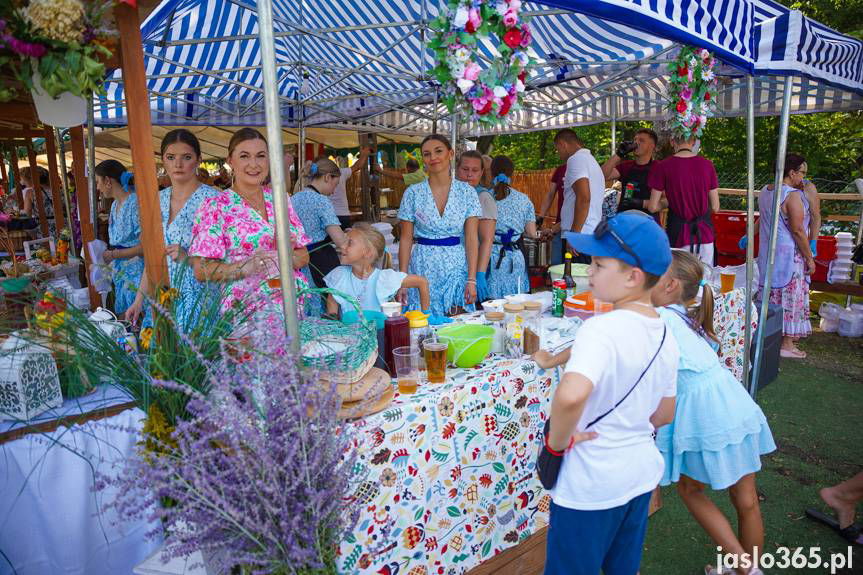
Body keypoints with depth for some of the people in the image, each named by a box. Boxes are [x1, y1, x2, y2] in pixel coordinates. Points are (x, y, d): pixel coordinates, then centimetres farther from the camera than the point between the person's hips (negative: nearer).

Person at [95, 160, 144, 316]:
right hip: (119, 273, 8)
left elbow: (144, 246, -19)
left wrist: (113, 254, -12)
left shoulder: (135, 202, -16)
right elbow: (117, 241, 17)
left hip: (135, 274, -8)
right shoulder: (115, 204, 12)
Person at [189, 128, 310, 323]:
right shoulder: (214, 207, 0)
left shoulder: (281, 199, 13)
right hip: (247, 308, -3)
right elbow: (201, 271, -6)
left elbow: (304, 255, 13)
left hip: (294, 300, 4)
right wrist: (245, 267, -22)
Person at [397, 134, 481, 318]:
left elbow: (471, 238, -2)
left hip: (457, 268, 0)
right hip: (423, 267, 0)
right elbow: (406, 239, 2)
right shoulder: (413, 193, 1)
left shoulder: (467, 192, 1)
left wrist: (471, 280, -9)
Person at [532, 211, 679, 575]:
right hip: (641, 471, 8)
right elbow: (664, 415, 10)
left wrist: (558, 442, -27)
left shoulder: (601, 329, -27)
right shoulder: (665, 335, 0)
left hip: (590, 484, -8)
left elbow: (571, 395, -45)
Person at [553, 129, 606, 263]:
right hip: (593, 235, 10)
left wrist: (574, 234, -20)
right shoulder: (591, 160, 24)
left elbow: (584, 198, -21)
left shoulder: (576, 159, -7)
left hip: (580, 237, -10)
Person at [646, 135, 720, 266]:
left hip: (679, 236, -2)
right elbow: (715, 207, 4)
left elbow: (653, 207, -4)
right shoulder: (707, 164, 0)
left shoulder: (663, 167, -7)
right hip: (705, 235, 2)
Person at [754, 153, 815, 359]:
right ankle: (787, 344, 9)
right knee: (790, 296, 2)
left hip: (767, 253, 8)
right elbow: (797, 230, -19)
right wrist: (809, 258, -11)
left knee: (771, 294, 16)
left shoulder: (765, 191, 6)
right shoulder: (793, 195, -18)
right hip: (789, 255, -8)